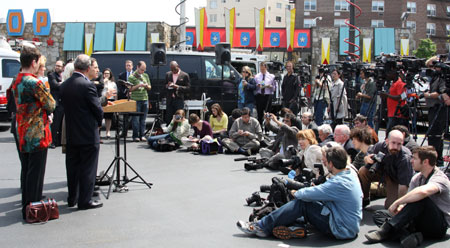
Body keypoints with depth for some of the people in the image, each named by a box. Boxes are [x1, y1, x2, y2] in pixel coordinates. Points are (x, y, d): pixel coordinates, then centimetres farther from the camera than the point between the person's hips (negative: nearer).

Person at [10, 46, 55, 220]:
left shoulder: (16, 82, 10)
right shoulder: (35, 83, -18)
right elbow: (51, 105, -11)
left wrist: (44, 113, 11)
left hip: (22, 134, 9)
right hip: (37, 134, -9)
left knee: (26, 171, 16)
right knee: (36, 172, -1)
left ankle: (26, 205, 26)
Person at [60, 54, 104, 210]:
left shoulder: (64, 85, 4)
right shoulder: (87, 85, -18)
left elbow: (65, 106, 9)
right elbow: (98, 110, -13)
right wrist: (98, 123, 6)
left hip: (71, 134, 7)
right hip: (88, 135, -7)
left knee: (73, 168, 16)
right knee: (87, 169, 3)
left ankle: (72, 199, 27)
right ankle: (85, 201, 10)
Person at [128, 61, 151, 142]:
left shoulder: (146, 76, 14)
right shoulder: (132, 77, -1)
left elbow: (150, 88, 18)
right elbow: (130, 89, -6)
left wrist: (147, 86, -4)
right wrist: (138, 85, -16)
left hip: (145, 99, 5)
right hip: (136, 100, -5)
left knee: (143, 119, 5)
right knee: (136, 119, -4)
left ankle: (142, 135, 9)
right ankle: (135, 136, 1)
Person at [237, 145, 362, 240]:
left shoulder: (338, 184, -26)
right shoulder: (351, 173, 3)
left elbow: (308, 194, -24)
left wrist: (296, 193, -2)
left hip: (341, 230, -9)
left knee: (301, 203, -12)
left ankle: (262, 227, -5)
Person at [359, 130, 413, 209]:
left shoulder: (405, 158, -34)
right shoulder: (380, 146, -22)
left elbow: (403, 184, -33)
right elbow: (365, 158, -3)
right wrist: (367, 159, -28)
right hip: (381, 171, 3)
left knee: (389, 206, -17)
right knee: (363, 171, -24)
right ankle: (365, 199, -1)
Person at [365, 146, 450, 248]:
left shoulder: (439, 178, -17)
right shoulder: (417, 177, 9)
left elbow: (423, 191, -41)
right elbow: (408, 200, 1)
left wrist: (397, 203, -34)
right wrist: (400, 208, -23)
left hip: (440, 225, -7)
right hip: (422, 222, 7)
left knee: (419, 199, -36)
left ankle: (386, 230, -33)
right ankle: (406, 235, -32)